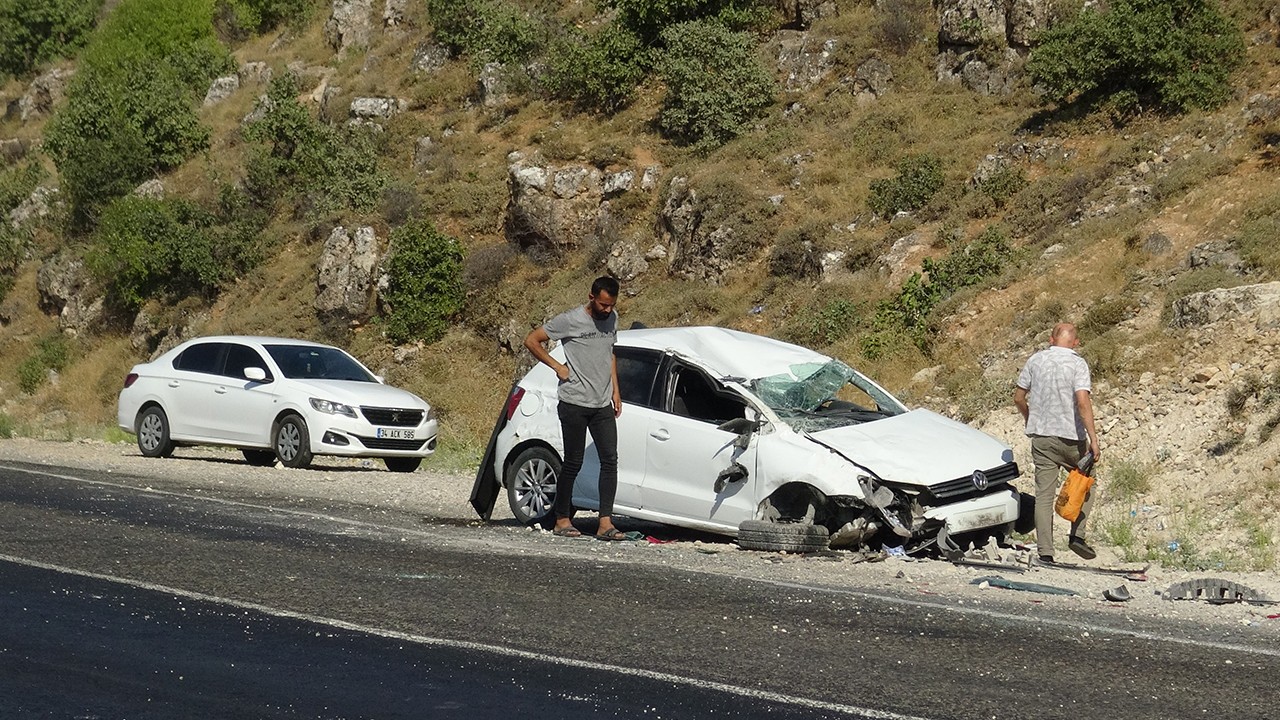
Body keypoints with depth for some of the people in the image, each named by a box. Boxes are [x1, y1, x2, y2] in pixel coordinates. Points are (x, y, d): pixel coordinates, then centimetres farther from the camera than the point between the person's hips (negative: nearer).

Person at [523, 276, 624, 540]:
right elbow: (531, 340, -5)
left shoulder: (612, 319, 10)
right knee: (573, 463, -1)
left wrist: (615, 390, 18)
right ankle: (562, 520, 11)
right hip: (574, 404, -6)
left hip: (603, 405, 6)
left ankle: (605, 523, -6)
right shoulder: (570, 320, -10)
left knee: (610, 460, -4)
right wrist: (557, 367, -8)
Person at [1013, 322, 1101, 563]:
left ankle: (1045, 552, -2)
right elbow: (1082, 401, -19)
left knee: (1044, 495, 2)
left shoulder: (1036, 360, 4)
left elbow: (1018, 397, 9)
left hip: (1041, 437, 3)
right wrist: (1093, 438, -18)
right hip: (1071, 436, -3)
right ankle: (1077, 535, 8)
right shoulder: (1077, 363, -7)